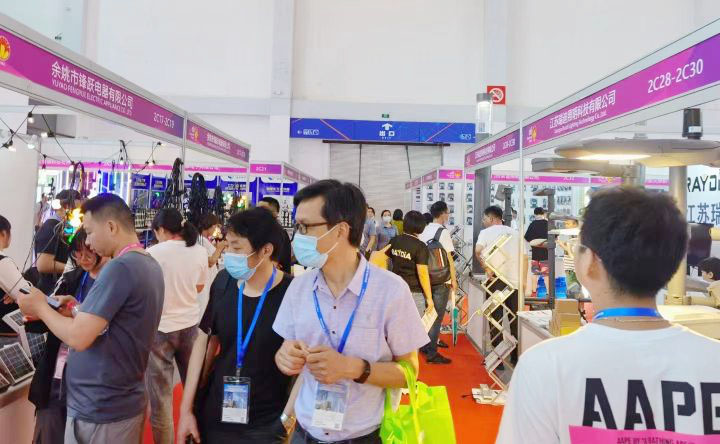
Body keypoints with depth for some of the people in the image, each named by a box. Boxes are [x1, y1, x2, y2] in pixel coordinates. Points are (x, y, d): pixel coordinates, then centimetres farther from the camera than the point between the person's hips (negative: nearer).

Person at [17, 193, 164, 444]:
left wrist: (40, 307, -9)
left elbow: (78, 337, -24)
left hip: (98, 411, -8)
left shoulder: (119, 268, -23)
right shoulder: (151, 265, 6)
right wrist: (79, 310, 5)